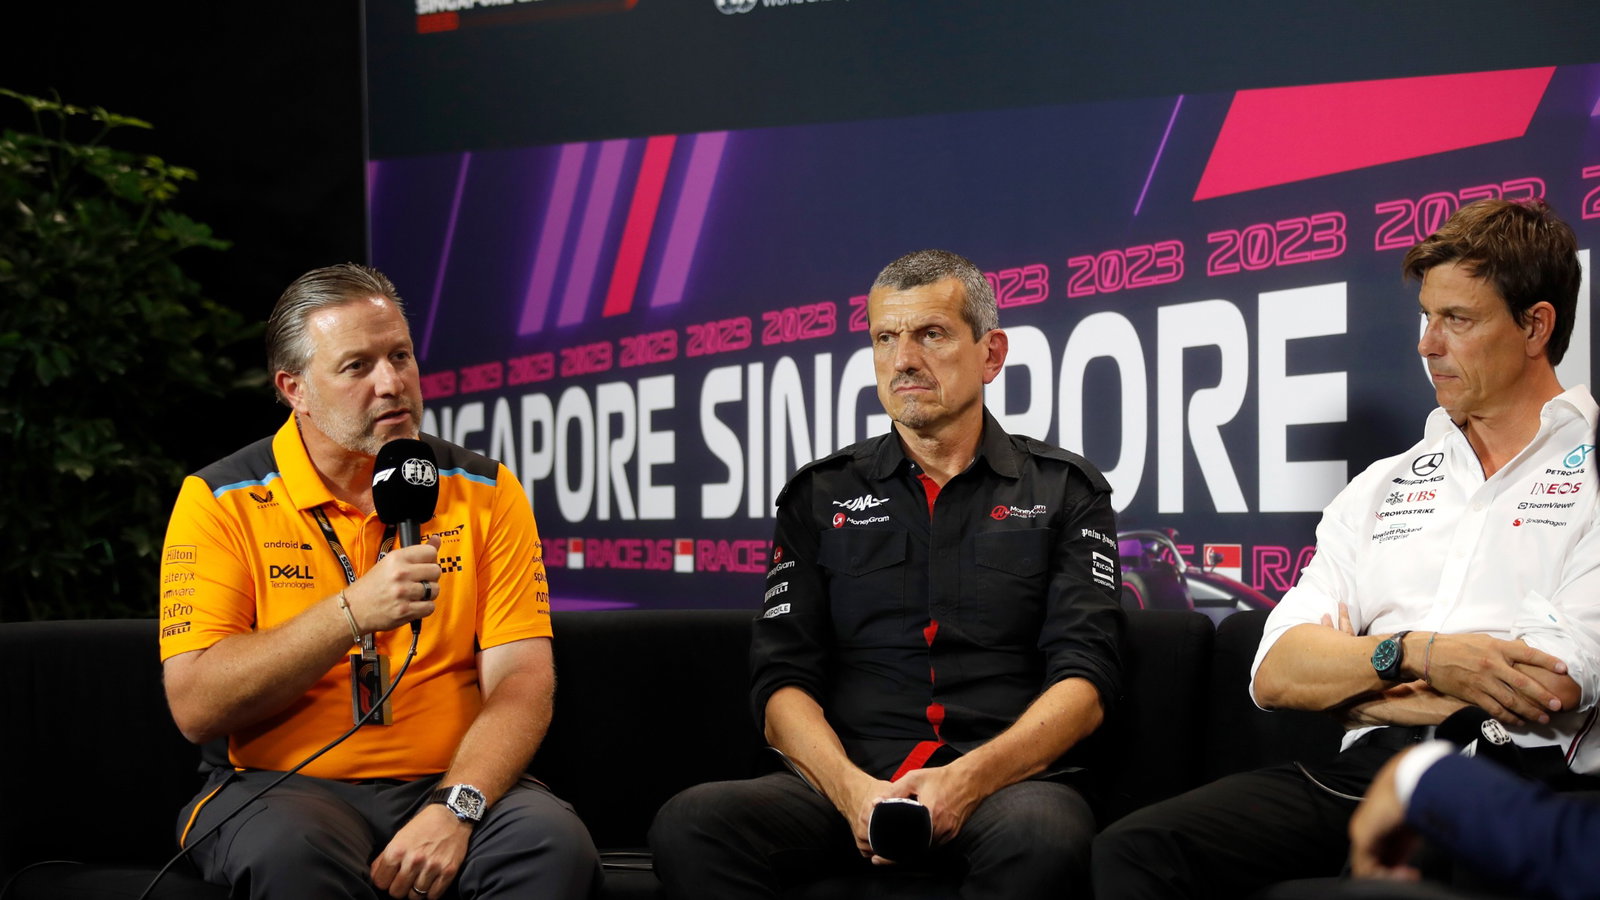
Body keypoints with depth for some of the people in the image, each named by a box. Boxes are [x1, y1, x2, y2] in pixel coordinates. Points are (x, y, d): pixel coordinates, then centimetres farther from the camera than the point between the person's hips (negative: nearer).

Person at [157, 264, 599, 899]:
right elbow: (195, 706, -10)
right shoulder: (222, 502, -1)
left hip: (445, 782, 2)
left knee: (554, 841, -28)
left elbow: (522, 680, -3)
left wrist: (455, 806, -21)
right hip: (284, 788, -1)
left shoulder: (485, 493, 5)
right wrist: (354, 613, -19)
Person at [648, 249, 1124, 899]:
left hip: (1003, 780, -1)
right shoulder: (821, 496, 17)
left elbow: (1083, 683, 2)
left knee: (1042, 831, -38)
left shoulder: (1064, 491, 12)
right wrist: (852, 789, -13)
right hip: (847, 779, 2)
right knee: (690, 824, -28)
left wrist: (969, 779, -16)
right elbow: (783, 683, 8)